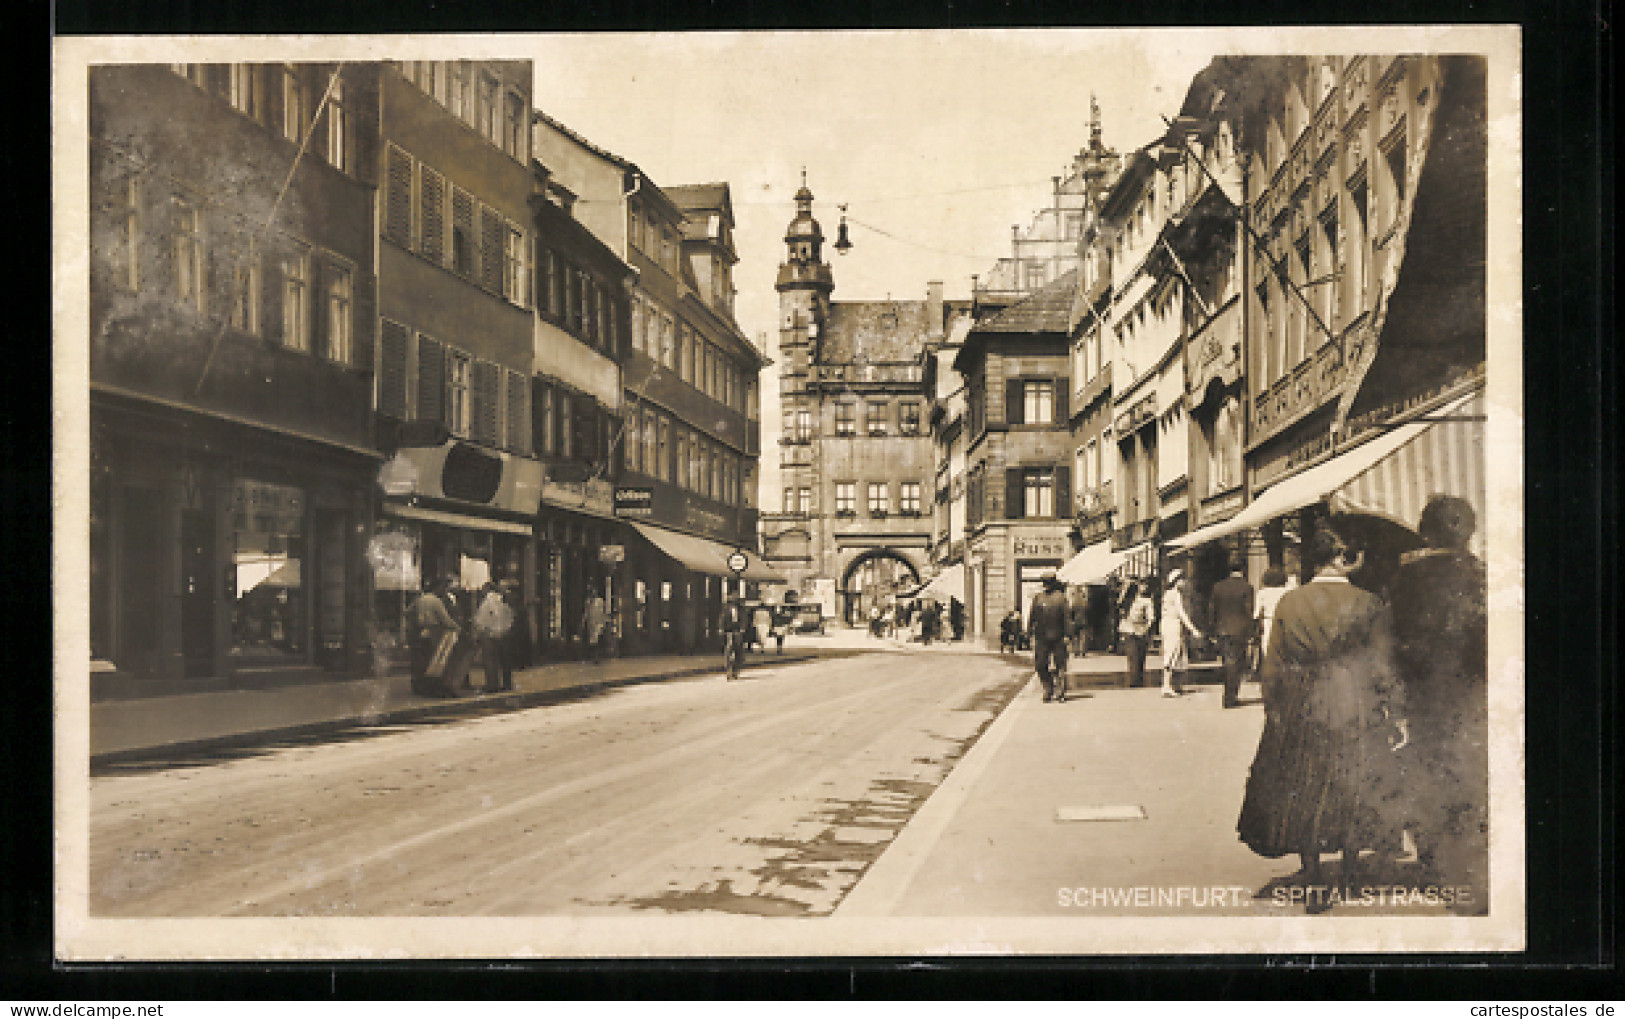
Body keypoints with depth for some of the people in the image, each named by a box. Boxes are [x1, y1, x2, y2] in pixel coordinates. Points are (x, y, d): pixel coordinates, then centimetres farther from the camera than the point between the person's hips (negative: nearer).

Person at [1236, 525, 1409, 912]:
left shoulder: (1289, 604, -6)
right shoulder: (1370, 605, -11)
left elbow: (1273, 667, -1)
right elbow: (1384, 669, -7)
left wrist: (1273, 712, 11)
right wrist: (1396, 716, 4)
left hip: (1301, 717, 1)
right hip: (1357, 717, -1)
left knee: (1305, 799, 11)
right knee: (1353, 798, 17)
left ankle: (1315, 890, 15)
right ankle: (1348, 877, 31)